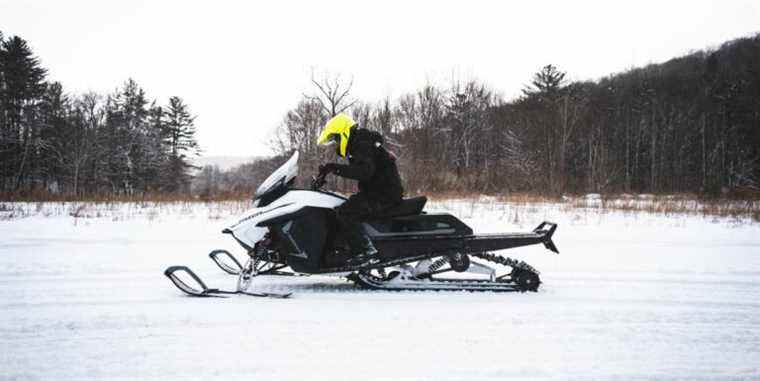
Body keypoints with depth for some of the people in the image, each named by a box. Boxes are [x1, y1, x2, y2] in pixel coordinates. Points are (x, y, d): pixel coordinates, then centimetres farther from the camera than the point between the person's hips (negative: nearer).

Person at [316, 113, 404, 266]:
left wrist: (336, 168, -30)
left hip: (384, 194, -11)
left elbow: (364, 171, -31)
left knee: (345, 213, -23)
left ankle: (367, 252, -27)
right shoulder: (359, 144, 19)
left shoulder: (363, 145, -14)